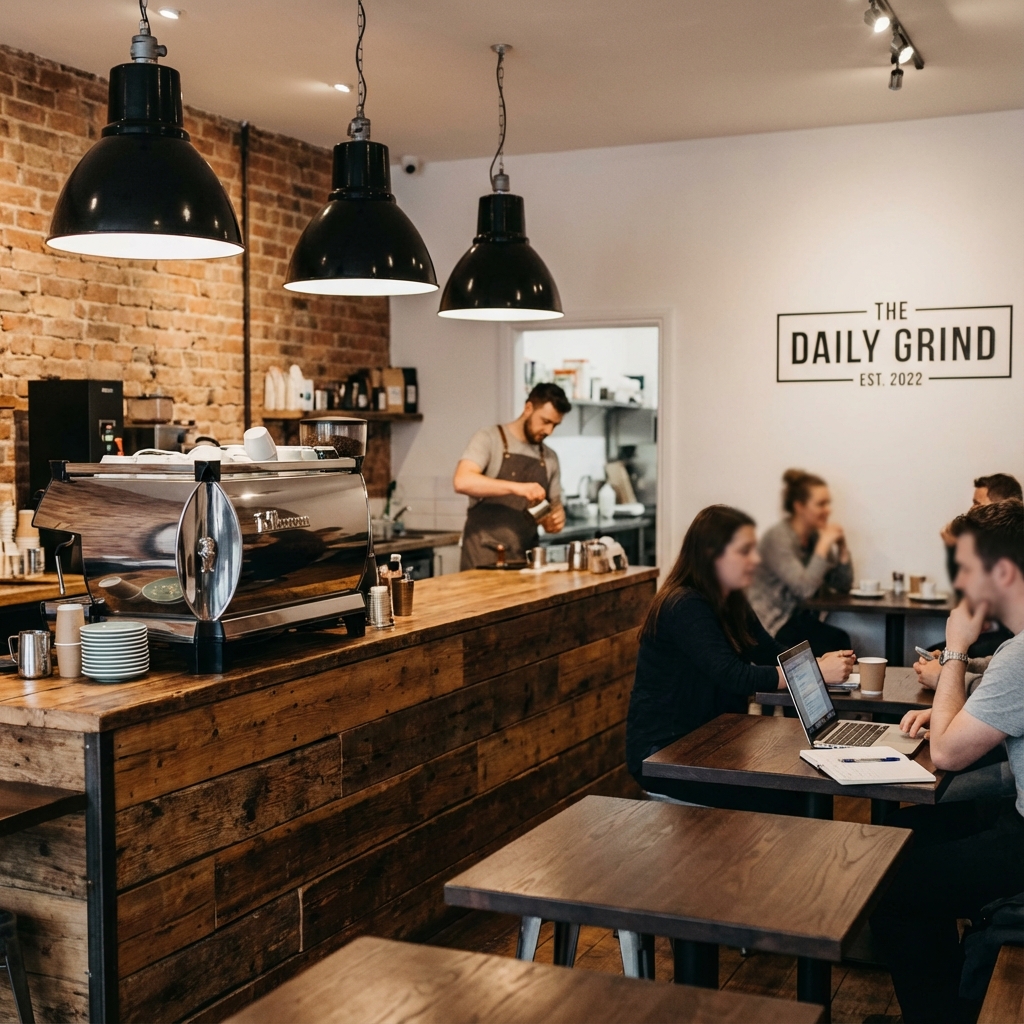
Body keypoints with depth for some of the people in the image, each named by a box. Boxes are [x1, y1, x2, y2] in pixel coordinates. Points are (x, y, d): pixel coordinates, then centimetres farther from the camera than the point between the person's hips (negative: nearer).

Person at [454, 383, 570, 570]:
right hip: (485, 554, -5)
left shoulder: (549, 458, 13)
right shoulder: (489, 439, -3)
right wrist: (516, 487, -29)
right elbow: (463, 482, -19)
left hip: (525, 557, 5)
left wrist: (556, 518, -3)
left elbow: (555, 504, 22)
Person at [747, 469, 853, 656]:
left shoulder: (815, 535, 8)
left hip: (800, 619, 7)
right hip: (771, 626, -7)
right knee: (839, 642, -26)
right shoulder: (778, 537, -14)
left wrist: (841, 547, -3)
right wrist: (824, 545, -18)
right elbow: (805, 589, -23)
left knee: (841, 641, -23)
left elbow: (843, 585, 11)